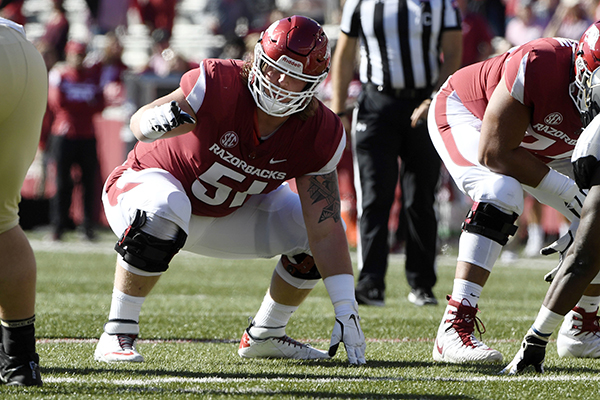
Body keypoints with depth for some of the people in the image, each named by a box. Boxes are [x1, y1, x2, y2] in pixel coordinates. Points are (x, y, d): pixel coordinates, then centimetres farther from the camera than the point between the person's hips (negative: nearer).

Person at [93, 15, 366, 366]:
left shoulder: (321, 136, -19)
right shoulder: (221, 84, -31)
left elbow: (326, 233, -19)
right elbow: (140, 121, -23)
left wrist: (347, 314, -26)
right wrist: (155, 121, -50)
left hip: (229, 212, 5)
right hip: (156, 179, -5)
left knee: (317, 231, -6)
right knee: (162, 213, -40)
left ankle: (265, 335, 15)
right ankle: (118, 334, -27)